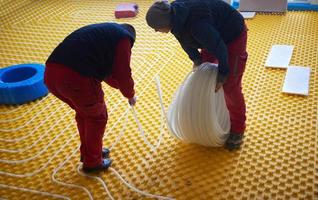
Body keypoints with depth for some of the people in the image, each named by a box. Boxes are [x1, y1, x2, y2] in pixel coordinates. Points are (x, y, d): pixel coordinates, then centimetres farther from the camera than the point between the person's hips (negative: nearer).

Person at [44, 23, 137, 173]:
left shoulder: (102, 31, 32)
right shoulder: (123, 37, 8)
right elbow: (123, 73, 3)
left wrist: (117, 84, 47)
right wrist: (130, 95, 20)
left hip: (51, 72, 8)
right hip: (76, 77, -8)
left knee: (84, 112, 29)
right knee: (97, 116, 17)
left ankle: (87, 152, 44)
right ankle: (92, 162, 29)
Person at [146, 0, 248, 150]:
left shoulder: (196, 24, -41)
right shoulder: (176, 16, -15)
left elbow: (219, 47, -30)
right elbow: (186, 40, 5)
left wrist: (223, 73, -18)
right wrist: (196, 59, 2)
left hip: (234, 35, -9)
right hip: (215, 34, 9)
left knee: (230, 85, -9)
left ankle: (237, 131, 8)